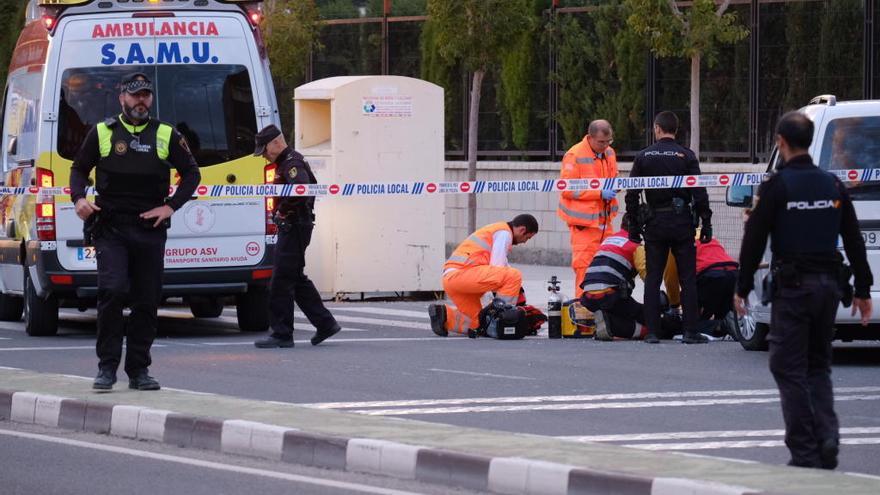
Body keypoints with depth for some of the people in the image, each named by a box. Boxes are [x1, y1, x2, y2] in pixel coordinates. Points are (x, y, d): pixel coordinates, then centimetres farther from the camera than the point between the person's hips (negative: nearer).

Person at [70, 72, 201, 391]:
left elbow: (191, 173, 14)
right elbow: (79, 168, 15)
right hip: (110, 229, -2)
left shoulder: (166, 135, 9)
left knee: (147, 302, 4)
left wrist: (171, 206, 1)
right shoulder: (102, 133, 8)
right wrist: (79, 199, -5)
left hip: (150, 231, 2)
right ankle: (107, 367, -11)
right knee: (113, 291, -18)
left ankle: (138, 370, 12)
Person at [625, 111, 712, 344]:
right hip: (682, 223, -1)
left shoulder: (643, 156, 2)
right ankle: (690, 331, 0)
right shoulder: (686, 156, -3)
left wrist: (634, 226, 10)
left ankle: (652, 331, 3)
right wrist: (706, 223, -1)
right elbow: (700, 193, -7)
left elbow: (632, 194, 3)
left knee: (652, 279, 6)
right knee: (688, 279, 3)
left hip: (654, 223, 1)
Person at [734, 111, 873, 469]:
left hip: (792, 287, -5)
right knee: (818, 366, 16)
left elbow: (754, 240, -9)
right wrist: (863, 289, 17)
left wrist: (742, 288, -1)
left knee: (789, 369, 0)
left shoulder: (777, 186, -9)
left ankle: (805, 453, -5)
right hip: (828, 285, 5)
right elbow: (854, 241, 11)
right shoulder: (832, 185, 8)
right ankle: (828, 443, 0)